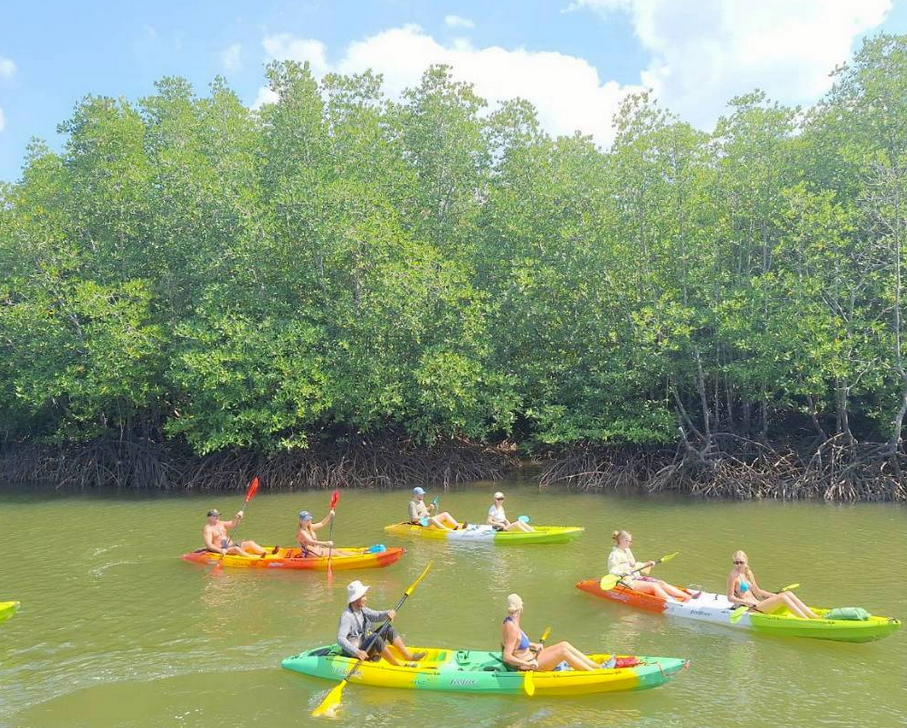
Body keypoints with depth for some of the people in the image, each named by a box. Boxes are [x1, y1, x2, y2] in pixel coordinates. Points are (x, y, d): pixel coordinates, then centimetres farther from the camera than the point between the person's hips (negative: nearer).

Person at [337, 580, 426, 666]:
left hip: (364, 646, 9)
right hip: (352, 653, -9)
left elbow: (377, 616, 2)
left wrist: (388, 614, -22)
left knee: (387, 628, 0)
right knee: (375, 638, -32)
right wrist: (356, 652, -46)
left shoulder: (362, 610, 5)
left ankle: (408, 656, -5)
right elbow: (340, 639, -33)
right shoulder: (346, 616, -22)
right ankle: (398, 665, -23)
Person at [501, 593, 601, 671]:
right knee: (563, 651, -16)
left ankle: (598, 667, 7)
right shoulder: (511, 628, -25)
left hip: (530, 657, 10)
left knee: (565, 645, 5)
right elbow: (506, 657, -29)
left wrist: (533, 645, 11)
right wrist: (528, 664, -33)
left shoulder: (509, 621, 5)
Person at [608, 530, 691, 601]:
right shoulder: (615, 555, -9)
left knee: (662, 583, -10)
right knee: (654, 586, -26)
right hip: (627, 582, -8)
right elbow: (612, 572, -19)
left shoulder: (627, 551, 18)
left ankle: (688, 597, -20)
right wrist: (622, 574, -36)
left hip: (637, 577, 8)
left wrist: (646, 564, 21)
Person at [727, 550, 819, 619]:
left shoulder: (748, 573, 16)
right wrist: (744, 601, -26)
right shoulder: (733, 575, -8)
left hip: (757, 605, 8)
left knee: (788, 594, -7)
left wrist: (774, 595, 13)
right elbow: (730, 597, -12)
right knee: (783, 598, -20)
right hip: (751, 608, -8)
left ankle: (815, 616, -11)